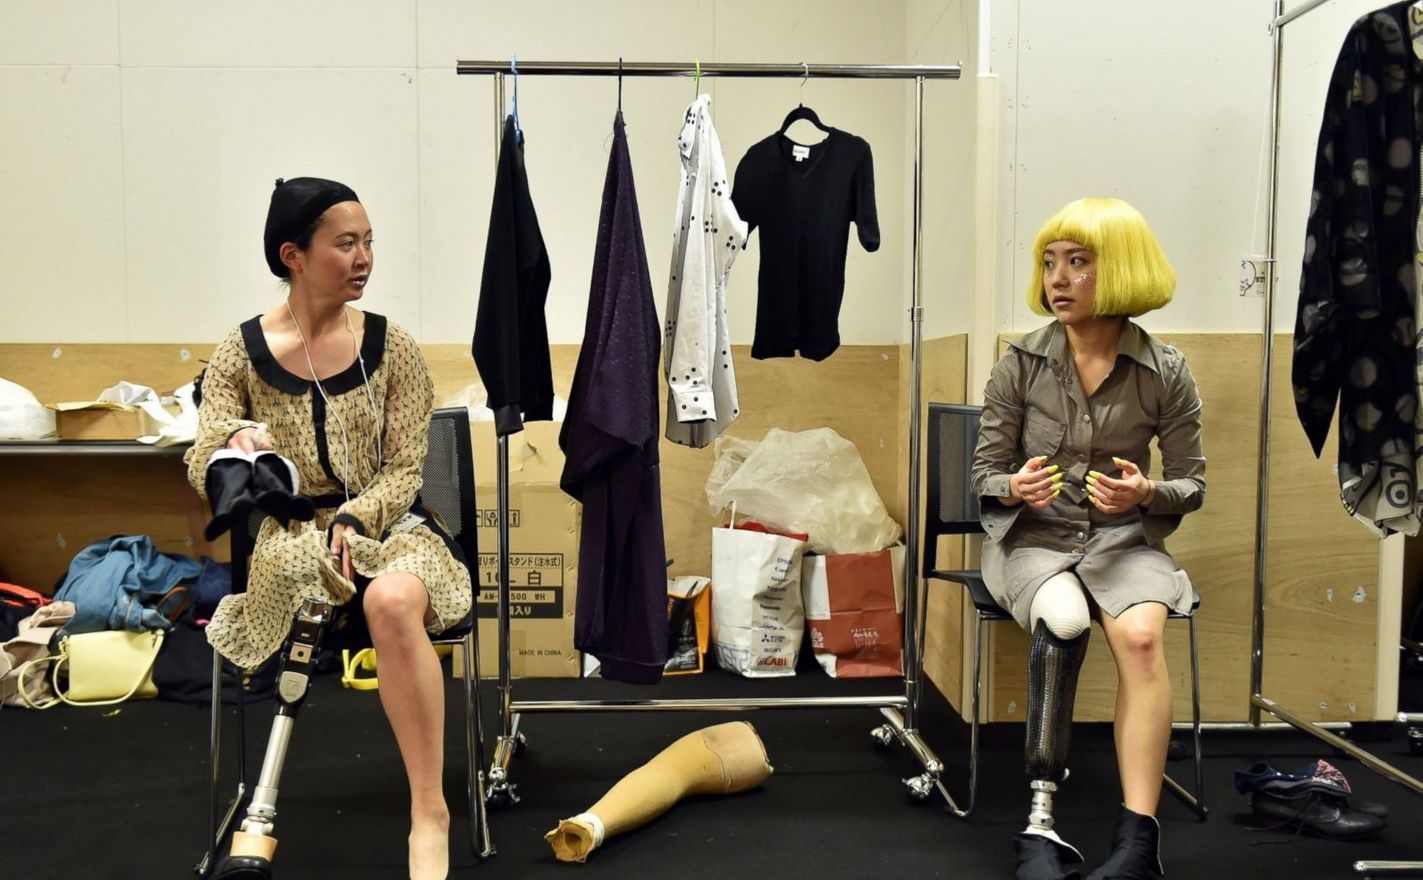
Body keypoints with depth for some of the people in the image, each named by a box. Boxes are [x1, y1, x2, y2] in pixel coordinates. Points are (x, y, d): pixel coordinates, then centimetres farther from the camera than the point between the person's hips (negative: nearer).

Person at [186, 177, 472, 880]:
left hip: (385, 526, 0)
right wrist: (235, 446, -25)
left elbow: (404, 469, -1)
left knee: (393, 600, -37)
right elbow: (200, 468, -1)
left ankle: (430, 811, -27)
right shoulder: (241, 355, 2)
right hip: (287, 536, 0)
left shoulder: (391, 347, 1)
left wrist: (351, 519, -20)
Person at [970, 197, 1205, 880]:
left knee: (1140, 635, -32)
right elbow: (985, 473, 3)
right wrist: (1015, 489, -21)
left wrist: (1146, 493, -19)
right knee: (1063, 619, -34)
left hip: (1123, 538, 1)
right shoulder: (1021, 364, -2)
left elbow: (1192, 485, 4)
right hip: (1033, 536, 0)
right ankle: (1040, 822, -29)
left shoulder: (1165, 373, -2)